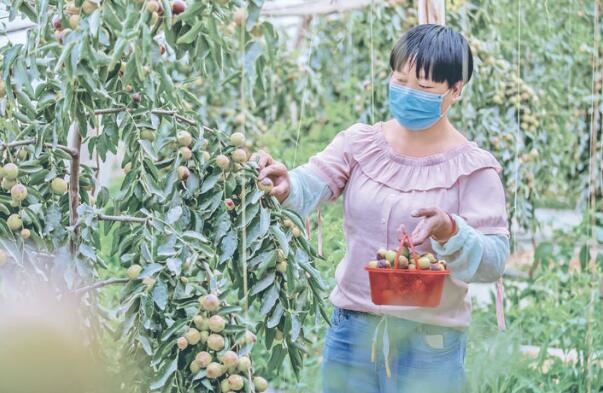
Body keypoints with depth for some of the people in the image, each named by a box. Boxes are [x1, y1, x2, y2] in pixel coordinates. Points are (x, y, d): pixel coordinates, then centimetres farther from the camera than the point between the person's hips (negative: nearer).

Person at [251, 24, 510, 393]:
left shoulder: (474, 168, -6)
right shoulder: (359, 143, 3)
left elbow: (493, 261, -12)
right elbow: (310, 186, -12)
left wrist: (449, 232, -31)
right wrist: (285, 186, -34)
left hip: (430, 343, -3)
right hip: (353, 329, 3)